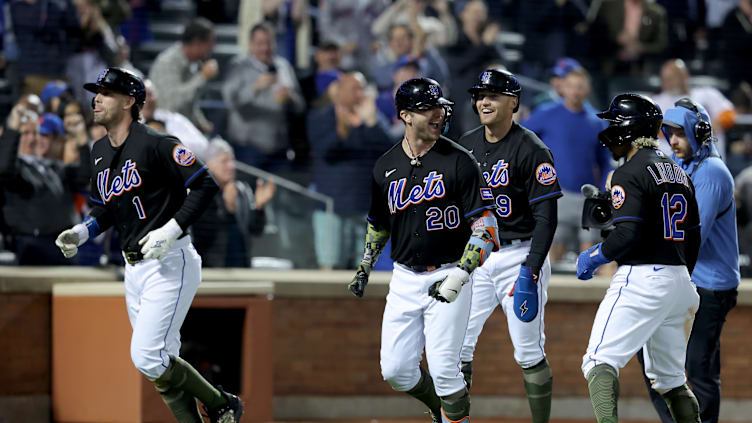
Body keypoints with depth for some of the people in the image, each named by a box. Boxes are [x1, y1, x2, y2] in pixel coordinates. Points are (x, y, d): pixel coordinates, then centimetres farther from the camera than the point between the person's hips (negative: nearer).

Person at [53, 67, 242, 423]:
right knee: (161, 361, 9)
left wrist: (171, 230, -24)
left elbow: (205, 185, -17)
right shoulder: (100, 151, 12)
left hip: (170, 264, -9)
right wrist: (81, 232, 4)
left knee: (147, 358, -16)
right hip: (135, 269, 9)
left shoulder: (154, 144, -15)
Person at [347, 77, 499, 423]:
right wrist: (364, 269, 14)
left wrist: (460, 275, -22)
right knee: (395, 371, 4)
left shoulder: (459, 161, -9)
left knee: (443, 371, -11)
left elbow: (485, 225, -12)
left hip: (447, 275, -4)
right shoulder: (386, 166, 5)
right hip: (405, 278, 5)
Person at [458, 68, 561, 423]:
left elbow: (546, 217, -15)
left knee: (529, 354, -2)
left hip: (519, 254, -5)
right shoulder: (466, 145, 8)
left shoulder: (531, 150, -11)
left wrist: (530, 272, -23)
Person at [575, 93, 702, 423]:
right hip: (678, 278, 9)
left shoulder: (630, 173, -10)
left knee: (600, 362, -14)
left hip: (642, 278, -9)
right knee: (670, 377, 17)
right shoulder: (679, 174, 16)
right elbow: (693, 237, 19)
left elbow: (628, 234, -20)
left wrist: (594, 257, -5)